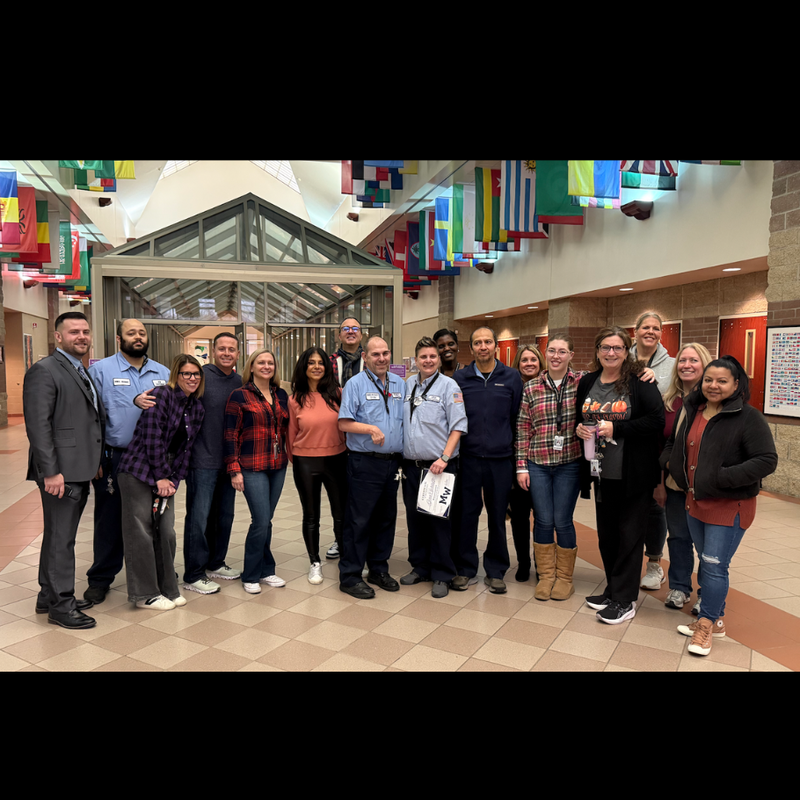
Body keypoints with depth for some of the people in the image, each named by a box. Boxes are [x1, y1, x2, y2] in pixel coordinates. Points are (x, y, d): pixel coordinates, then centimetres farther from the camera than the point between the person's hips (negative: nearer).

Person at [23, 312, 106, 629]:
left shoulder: (84, 372, 17)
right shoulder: (45, 371, -11)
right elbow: (37, 425, -17)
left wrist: (95, 462, 13)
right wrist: (51, 472, -21)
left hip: (79, 471, 9)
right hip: (60, 472, -9)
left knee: (58, 537, 18)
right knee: (61, 539, 1)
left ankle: (49, 597, 31)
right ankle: (61, 606, 14)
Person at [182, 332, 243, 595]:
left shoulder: (239, 381, 8)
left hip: (229, 460, 6)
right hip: (203, 460, -6)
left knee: (225, 515, 15)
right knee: (199, 517, 1)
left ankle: (215, 563, 32)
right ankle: (193, 575, 13)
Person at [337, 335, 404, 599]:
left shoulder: (400, 384, 11)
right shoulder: (356, 384, -5)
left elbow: (407, 419, 16)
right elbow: (343, 423, -10)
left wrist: (403, 457, 3)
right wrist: (370, 429, -22)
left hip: (392, 462, 6)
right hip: (365, 462, -6)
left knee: (386, 518, 14)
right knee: (359, 520, 0)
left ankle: (379, 569, 30)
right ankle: (350, 576, 12)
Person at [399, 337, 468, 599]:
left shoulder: (448, 386, -4)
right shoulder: (408, 385, 11)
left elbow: (458, 426, -9)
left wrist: (444, 457, -17)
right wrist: (401, 457, 10)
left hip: (439, 466, -5)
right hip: (411, 466, 5)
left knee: (439, 520, 1)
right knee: (414, 518, 13)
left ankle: (442, 575, 14)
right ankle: (419, 567, 29)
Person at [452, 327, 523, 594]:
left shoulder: (511, 378, 4)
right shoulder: (460, 379, 4)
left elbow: (517, 418, 6)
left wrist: (515, 452, 3)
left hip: (501, 459, 0)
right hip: (468, 458, 0)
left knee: (498, 517, 9)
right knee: (466, 514, 6)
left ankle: (496, 571, 24)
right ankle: (466, 569, 21)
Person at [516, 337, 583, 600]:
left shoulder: (582, 382, 0)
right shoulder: (531, 388, 3)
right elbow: (523, 428, 3)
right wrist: (521, 466, 1)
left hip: (569, 464, -1)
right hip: (537, 464, 1)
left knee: (563, 521, 5)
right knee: (543, 520, 7)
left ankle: (564, 577, 24)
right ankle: (546, 575, 24)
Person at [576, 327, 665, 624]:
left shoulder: (640, 382, -10)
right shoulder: (587, 383, 7)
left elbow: (657, 420, -19)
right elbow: (578, 418, 19)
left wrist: (616, 428, -22)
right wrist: (579, 428, -3)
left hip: (633, 474, -6)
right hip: (603, 473, 6)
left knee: (630, 534, 4)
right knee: (606, 533, 15)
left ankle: (625, 600, 15)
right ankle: (613, 589, 32)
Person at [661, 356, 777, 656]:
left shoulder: (748, 418, -15)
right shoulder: (693, 411, 6)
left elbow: (767, 461, -19)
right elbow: (673, 443, 22)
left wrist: (723, 477, -24)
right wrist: (669, 461, 2)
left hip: (728, 507, -7)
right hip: (695, 501, 7)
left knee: (715, 566, -1)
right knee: (707, 563, 17)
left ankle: (706, 624, 16)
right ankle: (717, 620, 32)